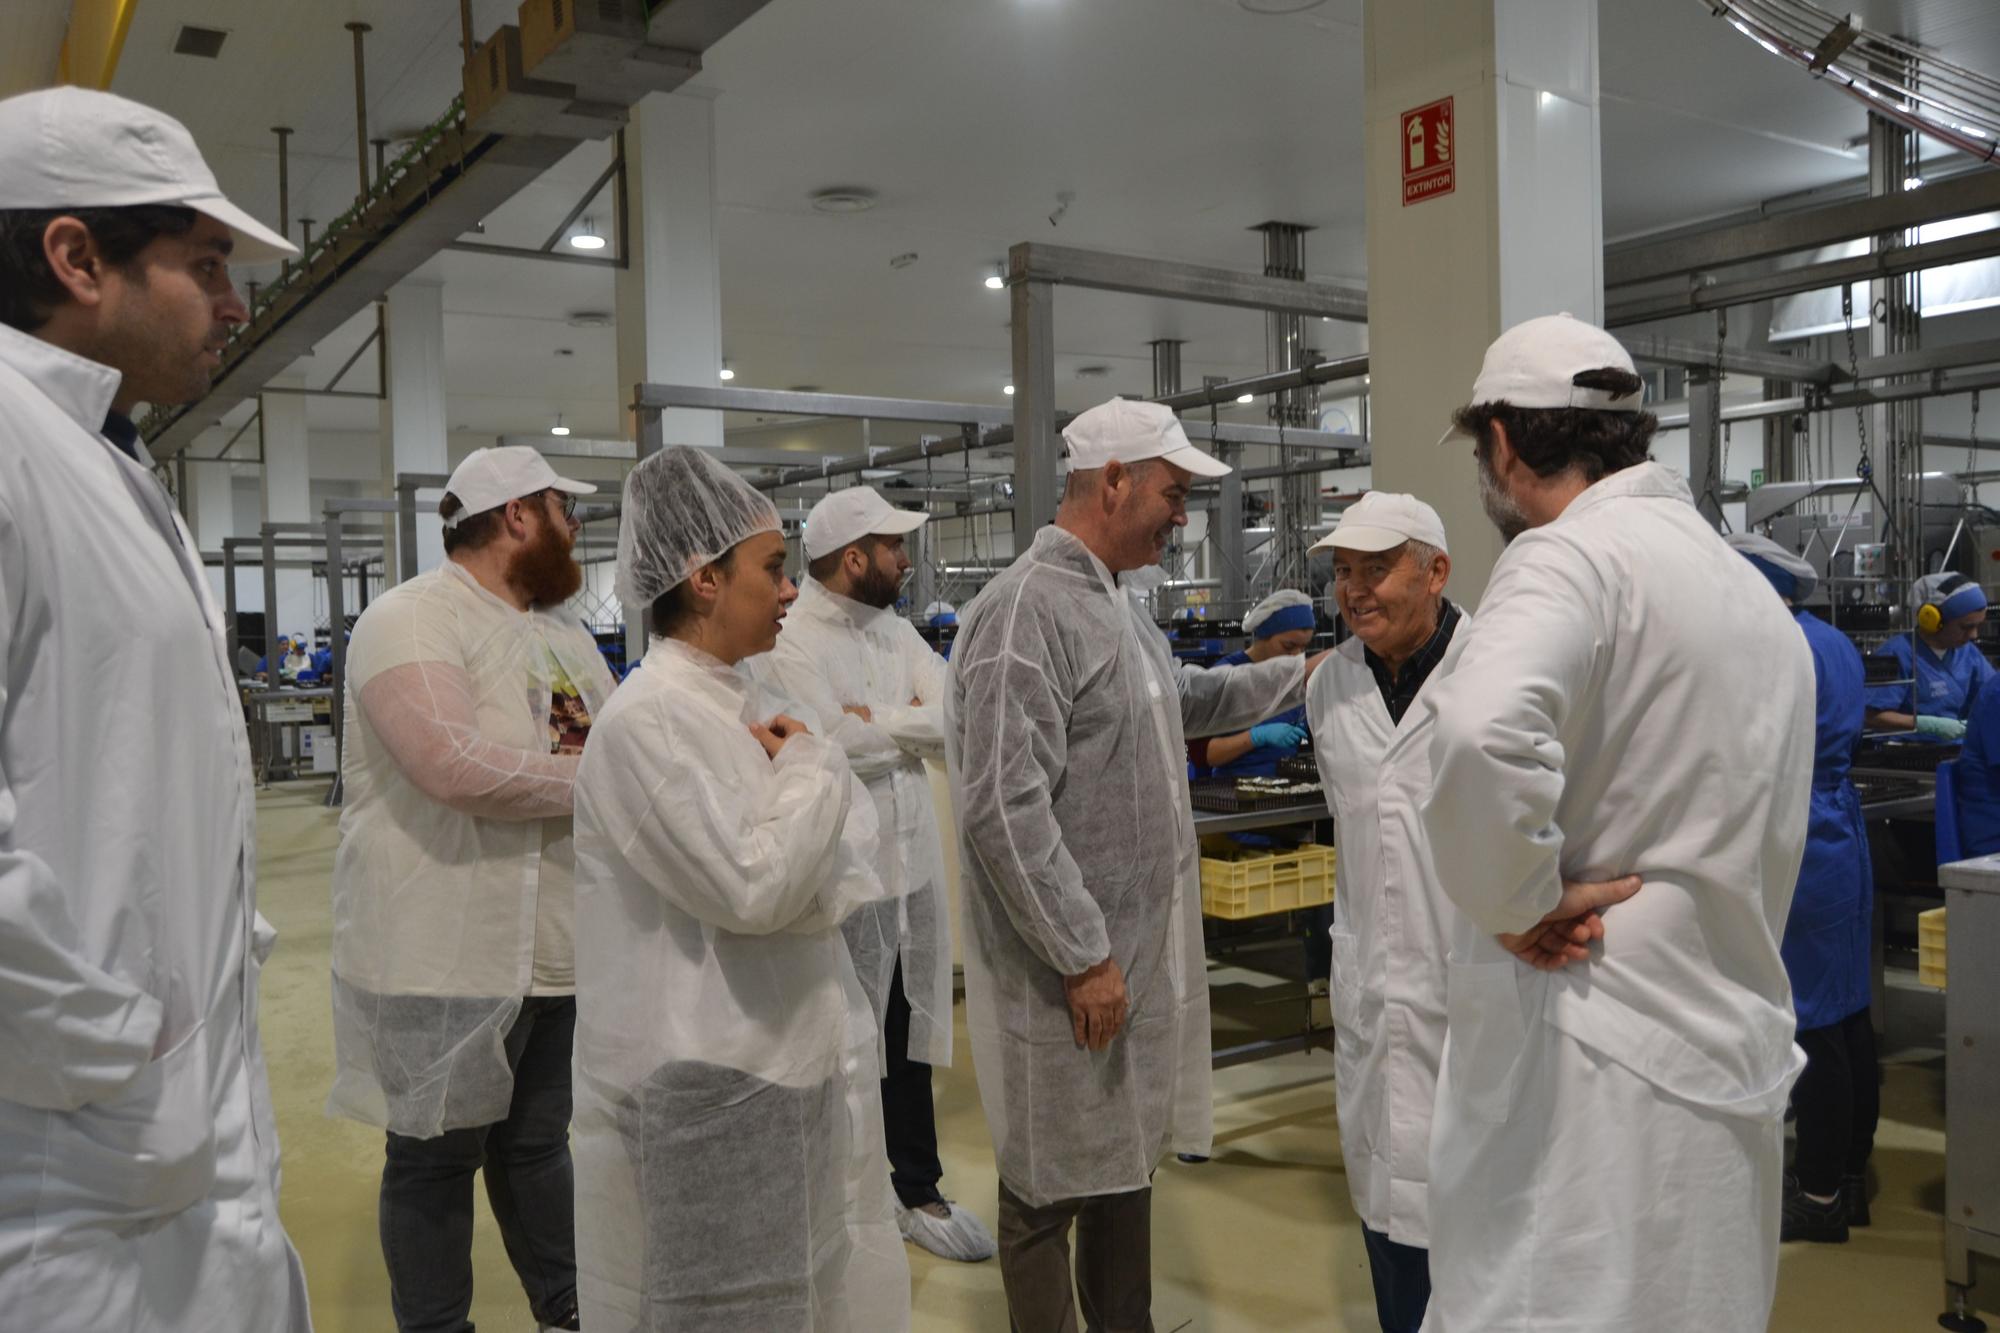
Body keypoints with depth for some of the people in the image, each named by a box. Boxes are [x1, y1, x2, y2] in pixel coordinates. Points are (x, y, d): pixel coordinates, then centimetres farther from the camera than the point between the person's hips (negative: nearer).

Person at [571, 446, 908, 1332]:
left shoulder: (737, 702, 8)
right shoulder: (646, 720, -19)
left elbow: (840, 867, 10)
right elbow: (753, 889, -24)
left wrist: (799, 771, -11)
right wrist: (808, 767, -11)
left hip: (792, 1053, 8)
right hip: (709, 1077, -8)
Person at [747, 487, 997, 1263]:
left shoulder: (898, 632, 9)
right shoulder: (788, 640, -14)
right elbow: (828, 749, -24)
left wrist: (877, 721, -17)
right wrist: (913, 723, -8)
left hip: (912, 863, 7)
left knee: (909, 1037, 18)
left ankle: (916, 1190, 33)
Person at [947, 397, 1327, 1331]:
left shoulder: (1116, 607, 11)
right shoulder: (1027, 611, -21)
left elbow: (1184, 697, 31)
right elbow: (1005, 810, -26)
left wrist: (1302, 675, 28)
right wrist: (1084, 956, -22)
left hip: (1141, 950, 10)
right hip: (1073, 968, -9)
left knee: (1128, 1165, 21)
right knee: (1054, 1188, 7)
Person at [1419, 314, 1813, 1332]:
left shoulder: (1570, 554, -14)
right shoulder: (1758, 593, 14)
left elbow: (1483, 731, -35)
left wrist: (1522, 905, -20)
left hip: (1597, 1074, -9)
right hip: (1734, 1063, 9)